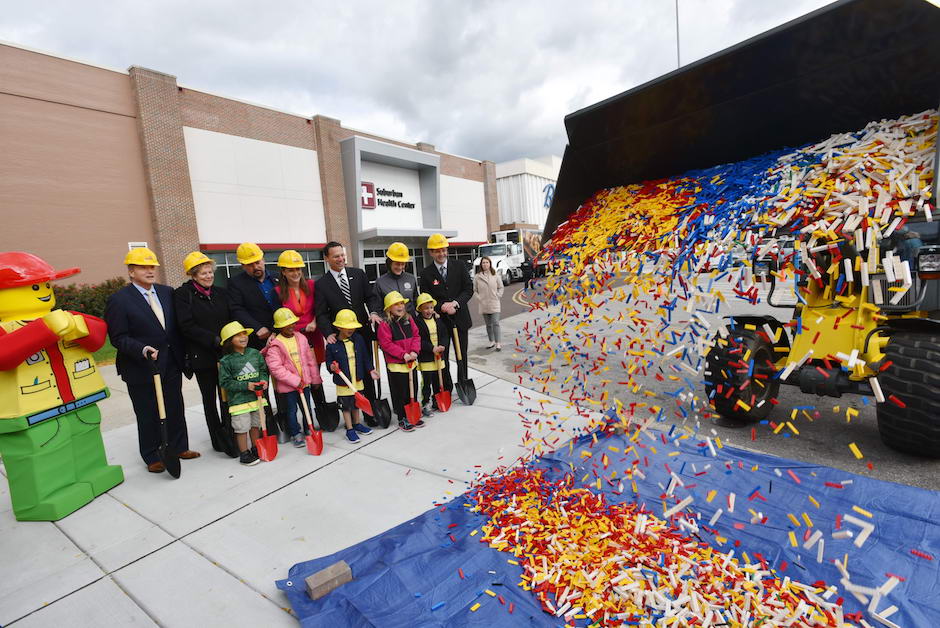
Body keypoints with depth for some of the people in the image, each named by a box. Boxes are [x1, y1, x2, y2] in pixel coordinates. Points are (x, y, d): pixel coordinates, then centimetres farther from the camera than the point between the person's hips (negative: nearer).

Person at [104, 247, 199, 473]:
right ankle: (152, 457, 24)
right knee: (148, 415, 8)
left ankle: (179, 447, 31)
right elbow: (118, 337, -11)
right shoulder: (119, 300, -9)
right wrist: (142, 350, -26)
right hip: (141, 368, -5)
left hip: (171, 365, 5)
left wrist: (182, 354, 6)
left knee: (175, 409, 15)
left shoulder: (167, 292, 7)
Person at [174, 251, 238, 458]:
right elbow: (187, 326, -13)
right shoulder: (182, 294, -5)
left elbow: (231, 319, 11)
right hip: (202, 356, -3)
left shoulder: (221, 292, 9)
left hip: (226, 353, 3)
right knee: (210, 399, 10)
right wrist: (215, 340, -18)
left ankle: (230, 438, 19)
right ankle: (218, 440, 21)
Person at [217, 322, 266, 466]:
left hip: (257, 397, 4)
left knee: (255, 425, 17)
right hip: (238, 400, -4)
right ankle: (244, 454, 20)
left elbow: (263, 369, 10)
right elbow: (225, 382, -12)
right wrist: (246, 385, -19)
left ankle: (256, 449, 34)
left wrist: (263, 380, -10)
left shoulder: (255, 353, 0)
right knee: (242, 428, 4)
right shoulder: (226, 361, -12)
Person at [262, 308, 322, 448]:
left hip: (304, 382, 4)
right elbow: (275, 368, -19)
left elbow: (310, 359, 7)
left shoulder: (301, 338, 1)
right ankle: (296, 434, 24)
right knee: (292, 410, 9)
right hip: (287, 385, -4)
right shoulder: (275, 344, -14)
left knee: (307, 408, 15)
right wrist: (295, 380, -19)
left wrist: (315, 378, 10)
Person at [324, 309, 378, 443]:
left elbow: (365, 357, 5)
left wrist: (371, 370, 5)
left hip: (357, 379, 4)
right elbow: (329, 361, -5)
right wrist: (332, 367, -26)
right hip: (343, 381, -4)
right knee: (346, 405, 9)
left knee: (356, 403, 20)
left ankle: (357, 424, 39)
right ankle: (350, 430, 22)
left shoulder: (358, 338, -4)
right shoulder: (332, 344, -15)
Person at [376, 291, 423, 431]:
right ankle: (402, 419, 19)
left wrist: (414, 351, -9)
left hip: (411, 362, 6)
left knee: (413, 390, 15)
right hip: (396, 364, -6)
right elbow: (386, 344, -16)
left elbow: (416, 336, 7)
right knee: (400, 393, 4)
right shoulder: (385, 324, -13)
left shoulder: (409, 319, 5)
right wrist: (403, 354, -19)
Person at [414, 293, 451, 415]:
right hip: (425, 358, -6)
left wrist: (442, 346, -13)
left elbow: (445, 335, 6)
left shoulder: (437, 320, 7)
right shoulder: (417, 322, -12)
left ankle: (437, 403, 32)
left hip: (440, 357, 6)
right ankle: (425, 404, 15)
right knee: (426, 383, 3)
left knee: (439, 382, 17)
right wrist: (432, 348, -22)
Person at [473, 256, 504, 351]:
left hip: (494, 303, -1)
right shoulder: (477, 277, -1)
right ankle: (491, 342, 23)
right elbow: (475, 290, 7)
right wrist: (479, 298, -4)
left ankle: (497, 343, -4)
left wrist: (498, 296, -2)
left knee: (495, 323, -7)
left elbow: (500, 287, 10)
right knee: (488, 324, 11)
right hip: (483, 304, 1)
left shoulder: (495, 275, 0)